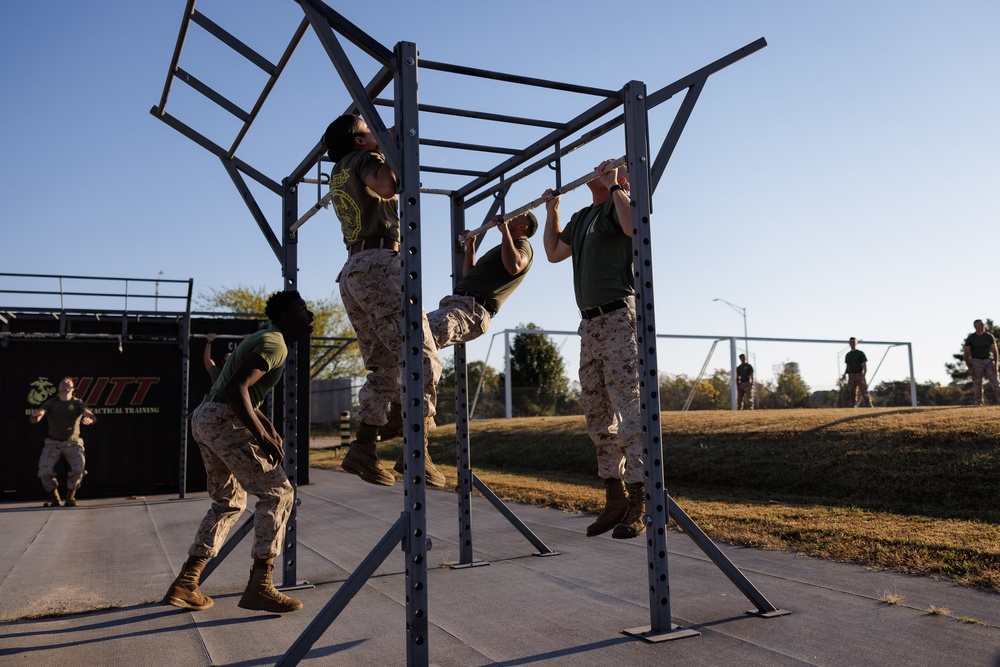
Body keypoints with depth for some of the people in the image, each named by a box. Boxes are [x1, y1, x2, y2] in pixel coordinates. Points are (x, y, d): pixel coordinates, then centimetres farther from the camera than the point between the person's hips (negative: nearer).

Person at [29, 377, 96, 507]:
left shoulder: (78, 403, -1)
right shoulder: (50, 403, -1)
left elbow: (92, 416, -18)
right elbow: (34, 420, -14)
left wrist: (89, 419, -44)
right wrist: (35, 415, -40)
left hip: (73, 443, -1)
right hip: (53, 443, 1)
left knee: (79, 469, -23)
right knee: (44, 471, -16)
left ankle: (70, 497, 1)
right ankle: (54, 498, 10)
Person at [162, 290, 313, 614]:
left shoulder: (263, 338, 21)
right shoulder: (274, 344, -12)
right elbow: (236, 387, -24)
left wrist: (267, 425, 20)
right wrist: (261, 436, -22)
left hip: (204, 417, 10)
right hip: (224, 420, -10)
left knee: (229, 502, 18)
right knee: (277, 492, -6)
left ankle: (184, 584, 17)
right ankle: (259, 586, -7)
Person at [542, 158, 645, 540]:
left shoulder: (618, 206, -2)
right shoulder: (581, 218, 23)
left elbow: (635, 227, -25)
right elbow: (554, 252, 36)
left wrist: (614, 184, -16)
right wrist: (551, 211, 30)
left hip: (618, 318, -9)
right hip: (590, 323, 9)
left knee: (629, 411, -11)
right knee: (599, 417, 8)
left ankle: (637, 504, -10)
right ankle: (615, 498, 14)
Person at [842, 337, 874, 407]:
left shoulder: (860, 353, 3)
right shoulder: (847, 355, 18)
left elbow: (865, 365, -2)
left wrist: (864, 375, -15)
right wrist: (844, 374, 6)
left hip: (859, 375, -5)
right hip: (851, 376, 5)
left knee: (864, 392, -11)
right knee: (851, 393, 3)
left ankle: (869, 406, -15)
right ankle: (852, 407, 6)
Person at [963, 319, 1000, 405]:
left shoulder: (989, 336, 4)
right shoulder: (970, 338, -1)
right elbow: (966, 353, -2)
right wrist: (969, 368, -9)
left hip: (989, 361, 1)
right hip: (976, 362, -1)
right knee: (977, 384, 0)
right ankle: (979, 401, 9)